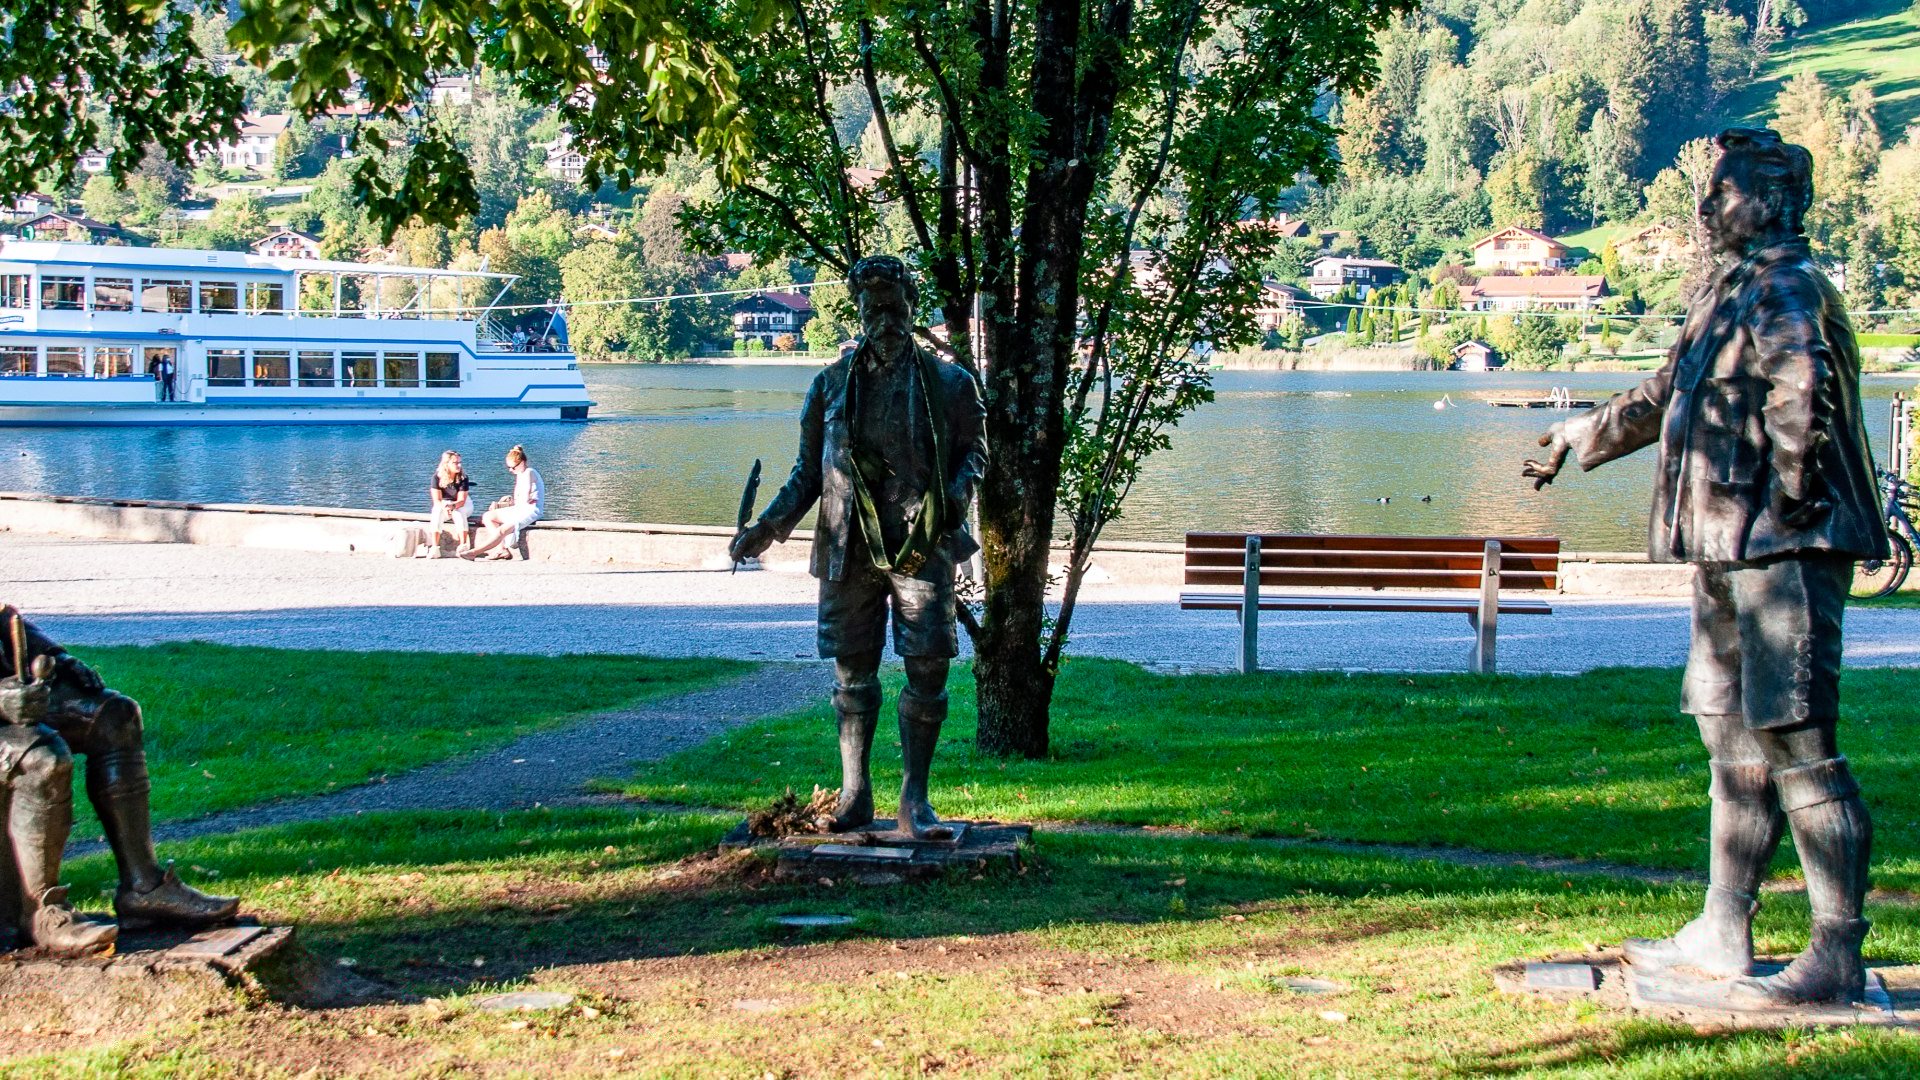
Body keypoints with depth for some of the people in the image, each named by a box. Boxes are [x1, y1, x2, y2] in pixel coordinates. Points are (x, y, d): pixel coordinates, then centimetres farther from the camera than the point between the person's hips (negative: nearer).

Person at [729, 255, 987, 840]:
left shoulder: (949, 382, 4)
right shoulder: (832, 384, 8)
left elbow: (974, 449, 11)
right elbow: (809, 468, 12)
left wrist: (956, 495, -11)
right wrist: (770, 525, -1)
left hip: (923, 547, -2)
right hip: (850, 548, 2)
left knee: (927, 670, -4)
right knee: (853, 671, 6)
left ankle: (914, 800, 6)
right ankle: (853, 796, 16)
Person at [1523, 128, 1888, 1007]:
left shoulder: (1784, 289, -11)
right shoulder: (1731, 292, 20)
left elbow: (1800, 387, -32)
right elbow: (1666, 397, 35)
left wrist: (1793, 488, -25)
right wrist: (1580, 439, 45)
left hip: (1785, 548, -10)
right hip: (1731, 548, 10)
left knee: (1795, 742, -11)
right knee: (1733, 738, 13)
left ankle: (1840, 957, -7)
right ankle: (1723, 933, 21)